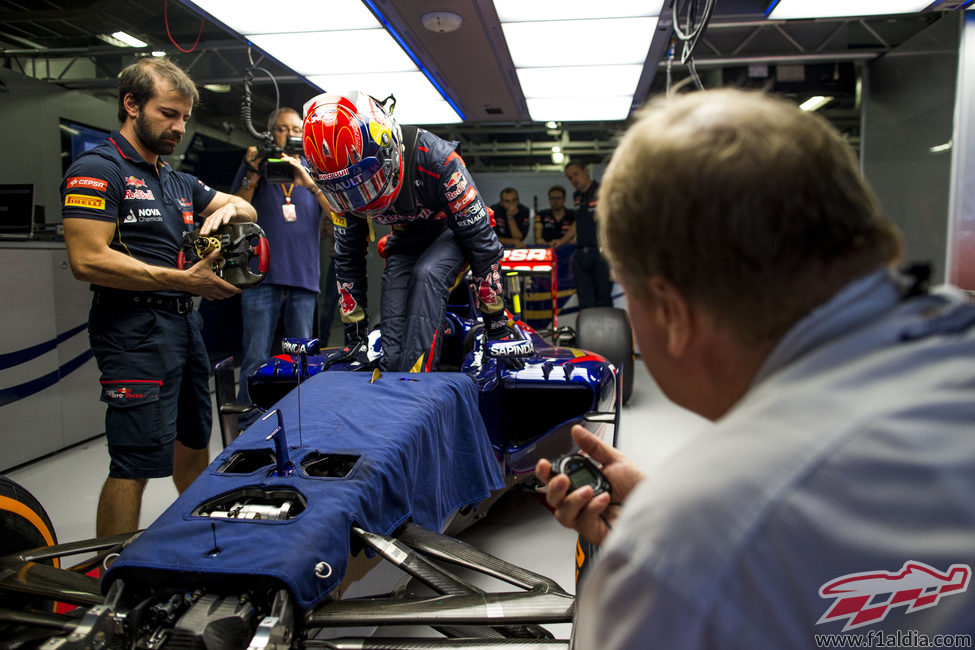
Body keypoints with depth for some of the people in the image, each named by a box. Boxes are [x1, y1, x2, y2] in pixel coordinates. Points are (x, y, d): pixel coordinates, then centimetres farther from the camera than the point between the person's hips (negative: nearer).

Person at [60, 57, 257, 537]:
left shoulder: (177, 181, 19)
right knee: (136, 462, -9)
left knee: (194, 440, 19)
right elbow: (88, 259, -18)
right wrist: (185, 280, -21)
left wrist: (228, 209, 0)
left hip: (185, 322, 9)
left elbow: (246, 210, 25)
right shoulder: (98, 169, -7)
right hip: (136, 330, -9)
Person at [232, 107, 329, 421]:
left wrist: (307, 180, -11)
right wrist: (253, 176, -5)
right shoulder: (256, 165, 13)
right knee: (256, 360, -5)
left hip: (303, 278, 2)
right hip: (262, 276, -2)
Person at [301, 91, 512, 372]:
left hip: (452, 231, -5)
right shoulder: (342, 188, -16)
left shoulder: (433, 157, -33)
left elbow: (481, 238, -27)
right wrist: (354, 323, 1)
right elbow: (347, 254, 0)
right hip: (405, 240, 5)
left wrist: (496, 320, -24)